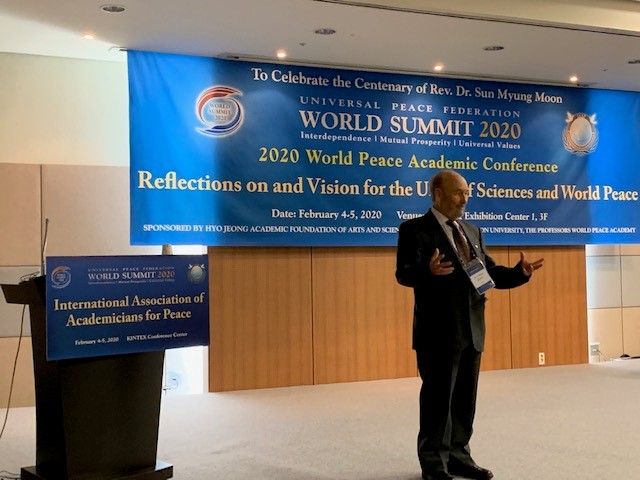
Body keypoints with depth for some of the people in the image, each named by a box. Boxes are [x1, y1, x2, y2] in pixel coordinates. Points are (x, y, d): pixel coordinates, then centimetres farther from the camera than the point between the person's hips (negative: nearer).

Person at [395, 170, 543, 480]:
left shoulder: (472, 231, 16)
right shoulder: (415, 229, -6)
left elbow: (489, 272, 15)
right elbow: (404, 273, -17)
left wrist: (519, 272, -4)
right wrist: (429, 271, -38)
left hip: (471, 330, 7)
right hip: (439, 330, -7)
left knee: (465, 398, 14)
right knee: (438, 398, 2)